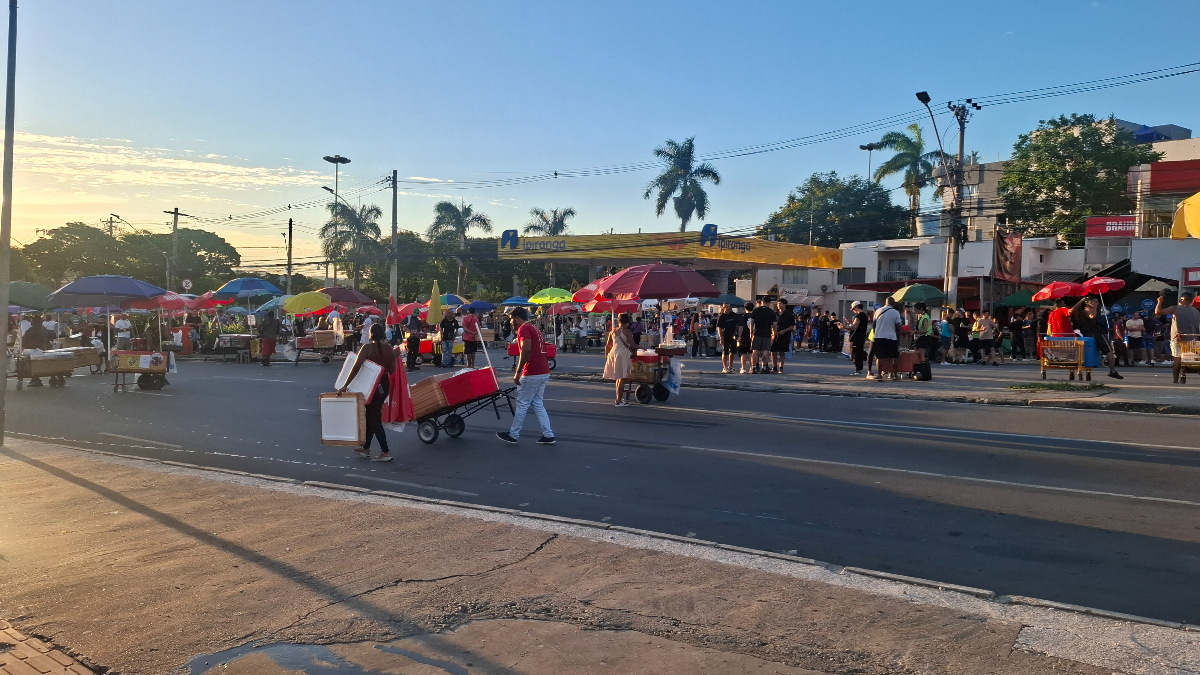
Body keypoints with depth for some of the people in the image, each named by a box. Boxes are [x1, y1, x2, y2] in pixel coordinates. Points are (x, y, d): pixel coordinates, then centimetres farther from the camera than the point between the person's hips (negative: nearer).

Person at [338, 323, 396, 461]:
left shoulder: (367, 348, -14)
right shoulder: (390, 349, 1)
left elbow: (356, 367, -20)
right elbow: (392, 370, 1)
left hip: (371, 386, -6)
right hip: (385, 385, 6)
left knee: (374, 419, 0)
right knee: (372, 416, 18)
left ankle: (385, 452, -4)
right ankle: (366, 449, 26)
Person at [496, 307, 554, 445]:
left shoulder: (524, 328, -10)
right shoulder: (534, 329, 20)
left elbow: (526, 350, -23)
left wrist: (518, 372, -19)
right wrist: (520, 370, 28)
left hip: (532, 374, -9)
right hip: (544, 372, 9)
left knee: (522, 404, 3)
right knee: (537, 404, 14)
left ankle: (513, 435, 14)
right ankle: (548, 435, 10)